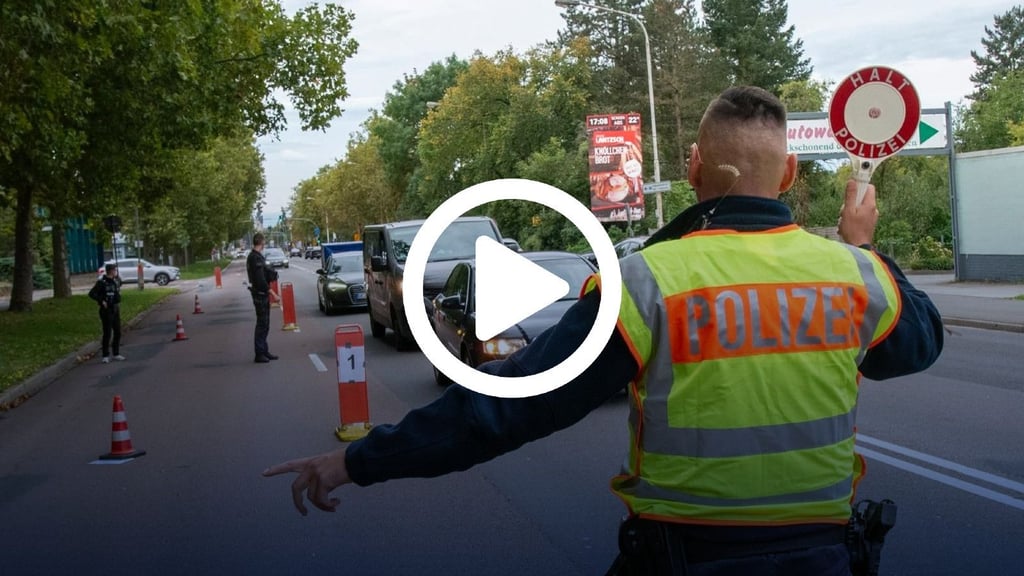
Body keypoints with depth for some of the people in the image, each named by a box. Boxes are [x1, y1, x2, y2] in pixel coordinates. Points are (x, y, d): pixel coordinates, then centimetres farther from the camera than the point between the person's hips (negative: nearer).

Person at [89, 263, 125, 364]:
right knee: (107, 333, -4)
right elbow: (92, 294, -18)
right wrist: (102, 301, -20)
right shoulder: (101, 282, -13)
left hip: (116, 310, 7)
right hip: (106, 310, -7)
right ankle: (105, 356, 4)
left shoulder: (116, 280, 7)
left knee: (117, 332, 10)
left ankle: (116, 354, 21)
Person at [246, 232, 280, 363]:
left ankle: (264, 352, 23)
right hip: (260, 293, -10)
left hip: (262, 293, 10)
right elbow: (260, 279, -23)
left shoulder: (254, 256, 15)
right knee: (262, 324, -6)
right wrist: (271, 292, -21)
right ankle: (259, 354, -3)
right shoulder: (256, 258, -18)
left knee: (264, 324, 16)